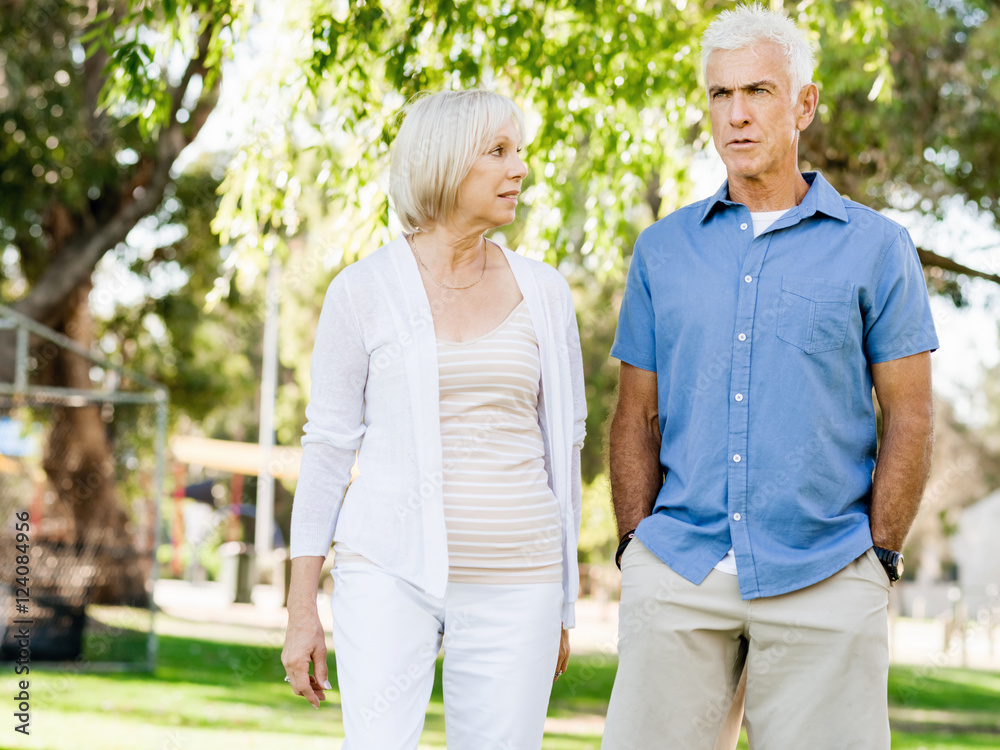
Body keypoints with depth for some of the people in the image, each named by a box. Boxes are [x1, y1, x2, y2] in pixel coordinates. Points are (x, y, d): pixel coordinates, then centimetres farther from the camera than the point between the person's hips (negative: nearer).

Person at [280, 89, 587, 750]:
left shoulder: (543, 293, 7)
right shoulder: (363, 292, 0)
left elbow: (561, 446, 12)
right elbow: (327, 447, 3)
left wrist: (562, 604, 12)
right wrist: (302, 610, 0)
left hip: (512, 583, 2)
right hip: (390, 571, -2)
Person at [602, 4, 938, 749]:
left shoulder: (876, 247, 4)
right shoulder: (662, 249, 12)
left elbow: (908, 418, 3)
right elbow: (636, 416, 14)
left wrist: (878, 560, -3)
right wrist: (637, 546, 4)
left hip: (822, 579, -2)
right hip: (677, 572, 2)